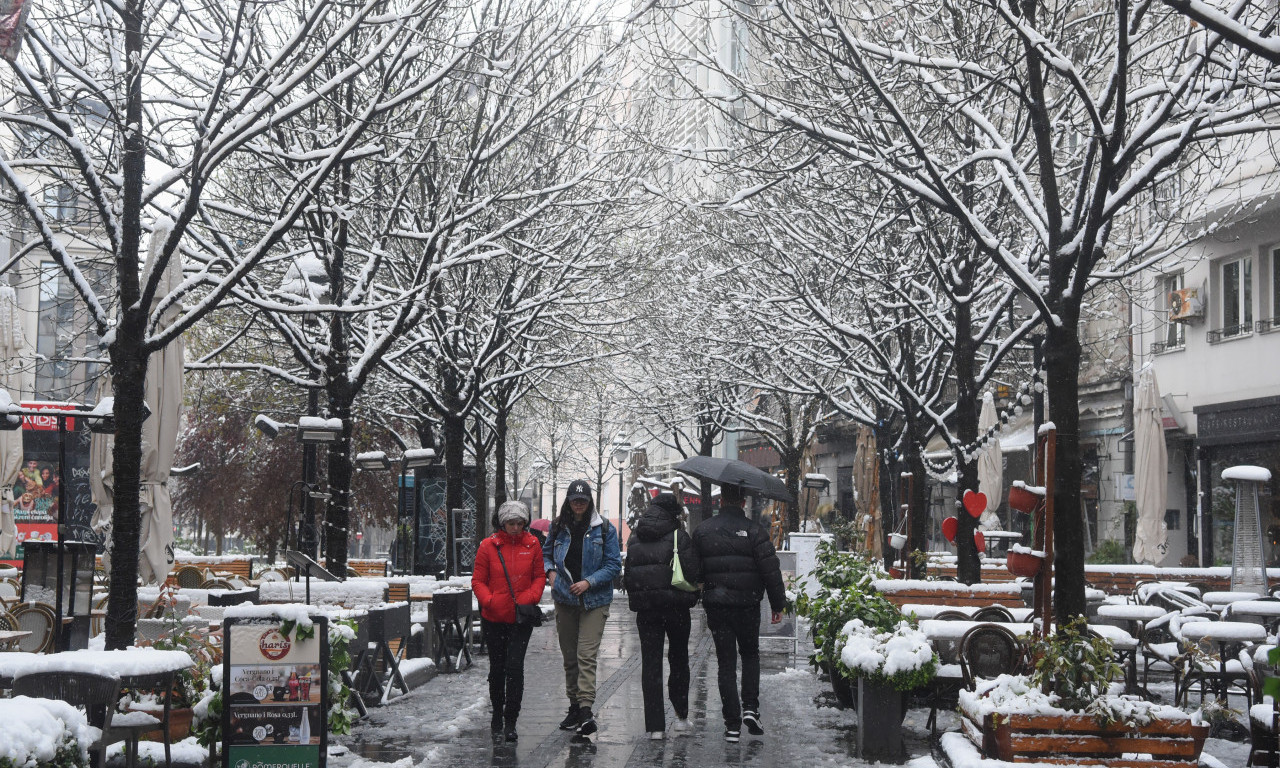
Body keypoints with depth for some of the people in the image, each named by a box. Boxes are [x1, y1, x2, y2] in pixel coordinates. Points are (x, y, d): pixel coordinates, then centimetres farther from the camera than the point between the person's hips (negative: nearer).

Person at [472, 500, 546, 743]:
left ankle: (510, 721, -5)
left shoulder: (532, 545, 2)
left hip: (522, 618, -1)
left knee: (515, 666, -11)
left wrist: (531, 597, -9)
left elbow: (539, 577, 9)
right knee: (497, 668, 12)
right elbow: (478, 580, 1)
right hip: (494, 618, 1)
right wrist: (489, 600, -16)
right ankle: (497, 714, 31)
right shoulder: (488, 546, -2)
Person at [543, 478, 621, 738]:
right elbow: (545, 554, 21)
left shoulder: (604, 528, -2)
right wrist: (550, 571, 0)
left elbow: (614, 565, -3)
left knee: (587, 655, -14)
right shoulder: (558, 527, 7)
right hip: (564, 599, 4)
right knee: (569, 656, 10)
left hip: (594, 600, -4)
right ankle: (574, 706, 20)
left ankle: (586, 709, -19)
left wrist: (589, 582, -14)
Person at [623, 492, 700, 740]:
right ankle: (681, 715, 16)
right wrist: (691, 596, 4)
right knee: (679, 658, 16)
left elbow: (627, 573, 10)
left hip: (645, 608, 2)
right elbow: (693, 571, -13)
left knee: (650, 663, 4)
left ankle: (655, 725, 1)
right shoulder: (679, 535, -8)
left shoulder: (635, 537, 6)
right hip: (676, 605, -2)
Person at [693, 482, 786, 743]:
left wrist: (697, 596, 22)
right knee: (750, 655, 19)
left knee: (726, 663, 5)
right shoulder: (755, 531, -6)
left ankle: (732, 724, 2)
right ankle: (750, 708, 3)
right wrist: (778, 605, 0)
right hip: (748, 605, -1)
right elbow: (771, 570, -8)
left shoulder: (702, 531, 2)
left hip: (716, 606, 1)